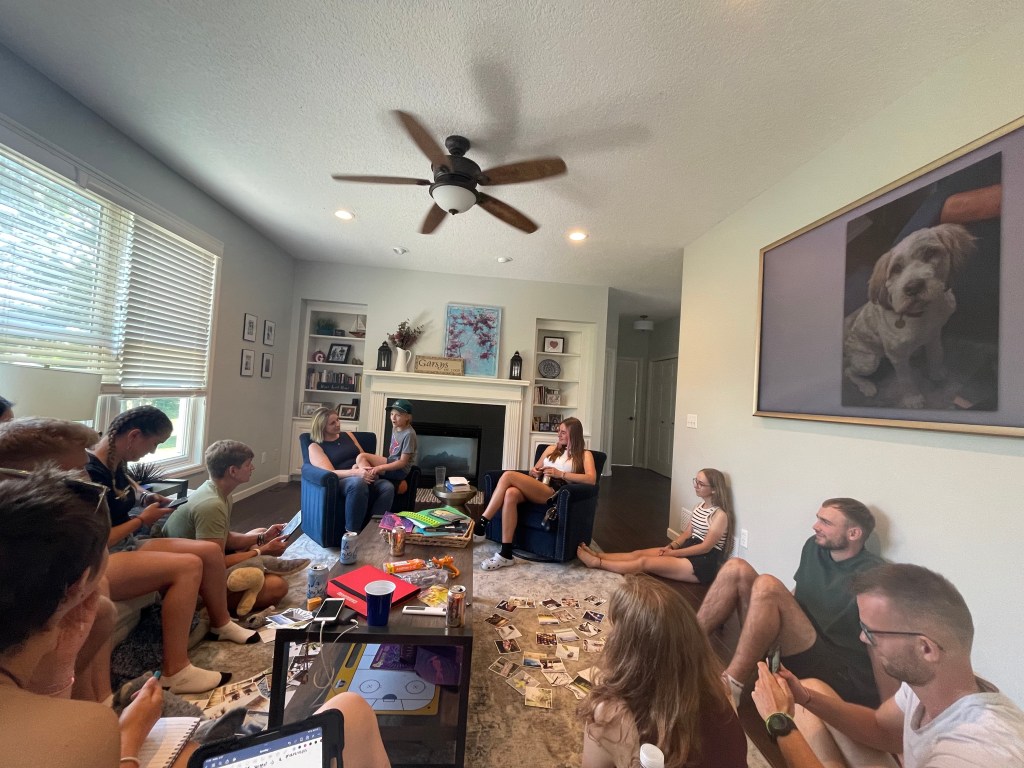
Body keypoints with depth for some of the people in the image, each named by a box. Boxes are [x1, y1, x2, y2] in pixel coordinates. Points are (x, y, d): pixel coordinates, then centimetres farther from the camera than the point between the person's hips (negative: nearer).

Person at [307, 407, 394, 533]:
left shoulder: (348, 435, 20)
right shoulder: (315, 446, 4)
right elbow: (330, 473, -10)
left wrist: (360, 467, -8)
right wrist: (356, 473, -27)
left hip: (364, 477, 5)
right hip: (341, 481, -5)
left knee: (388, 487, -30)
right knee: (358, 483, -42)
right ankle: (351, 533, -32)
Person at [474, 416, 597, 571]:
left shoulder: (585, 455, 11)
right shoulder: (551, 449, 27)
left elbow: (592, 479, -7)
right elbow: (534, 470, 28)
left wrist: (561, 474, -11)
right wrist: (533, 471, 3)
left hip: (555, 493, -5)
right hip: (536, 489, 5)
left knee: (508, 475, -26)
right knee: (510, 494, -33)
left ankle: (481, 523, -18)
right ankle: (505, 554, -28)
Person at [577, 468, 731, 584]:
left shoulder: (720, 515, -17)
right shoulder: (699, 507, 10)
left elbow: (706, 547, -19)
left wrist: (672, 553, -17)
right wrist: (671, 547, -6)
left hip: (704, 564, -8)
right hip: (688, 550, 8)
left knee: (645, 562, -18)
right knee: (639, 553, -8)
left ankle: (596, 562, -17)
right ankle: (597, 555, -10)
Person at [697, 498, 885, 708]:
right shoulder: (814, 546, 9)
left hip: (838, 673, -7)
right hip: (793, 646, 7)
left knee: (767, 586, -30)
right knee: (736, 569, -11)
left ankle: (728, 686, -27)